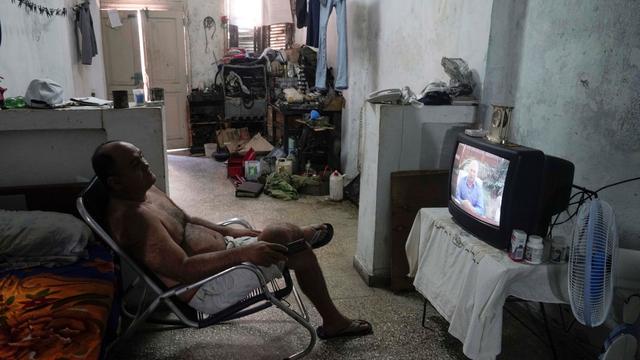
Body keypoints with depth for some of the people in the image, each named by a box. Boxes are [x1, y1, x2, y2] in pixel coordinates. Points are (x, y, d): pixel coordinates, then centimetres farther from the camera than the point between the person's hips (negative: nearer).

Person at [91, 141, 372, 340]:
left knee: (300, 251, 6)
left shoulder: (146, 192, 8)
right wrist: (243, 253, -33)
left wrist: (233, 233, 12)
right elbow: (184, 270, -31)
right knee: (278, 236, -20)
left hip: (220, 251, 10)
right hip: (207, 288, -10)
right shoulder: (132, 218, -25)